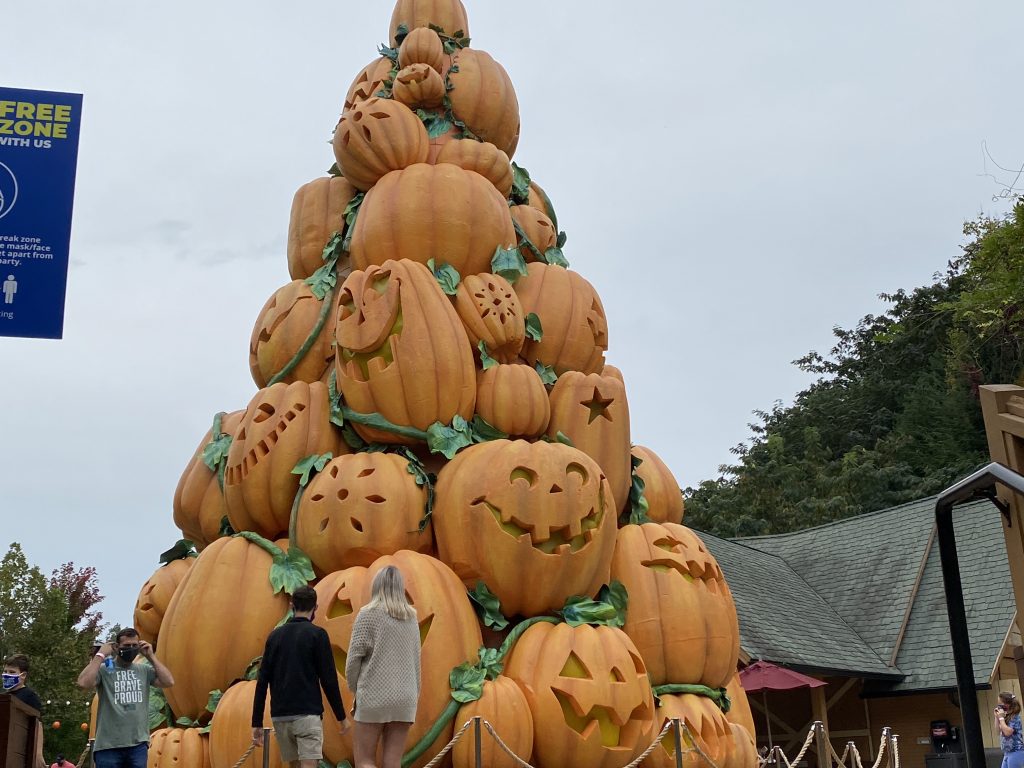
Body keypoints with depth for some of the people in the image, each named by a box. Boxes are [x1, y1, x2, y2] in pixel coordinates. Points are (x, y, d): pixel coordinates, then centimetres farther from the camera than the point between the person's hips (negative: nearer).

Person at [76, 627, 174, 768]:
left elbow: (168, 682, -3)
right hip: (108, 746, -3)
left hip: (138, 745, 3)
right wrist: (100, 655, -12)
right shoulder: (103, 669, -3)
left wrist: (151, 656, -1)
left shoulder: (145, 670, 9)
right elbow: (83, 683, -21)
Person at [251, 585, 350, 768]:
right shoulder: (317, 634, -3)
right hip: (308, 714, -5)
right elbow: (328, 680, -6)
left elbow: (262, 682, 7)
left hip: (280, 717, 5)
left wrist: (257, 723, 9)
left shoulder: (275, 636, 10)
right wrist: (341, 717, 1)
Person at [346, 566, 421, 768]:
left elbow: (354, 658, -5)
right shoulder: (411, 617, 11)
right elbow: (416, 661, 13)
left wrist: (355, 690, 8)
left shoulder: (369, 613, -3)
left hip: (375, 696, -4)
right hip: (405, 697, 4)